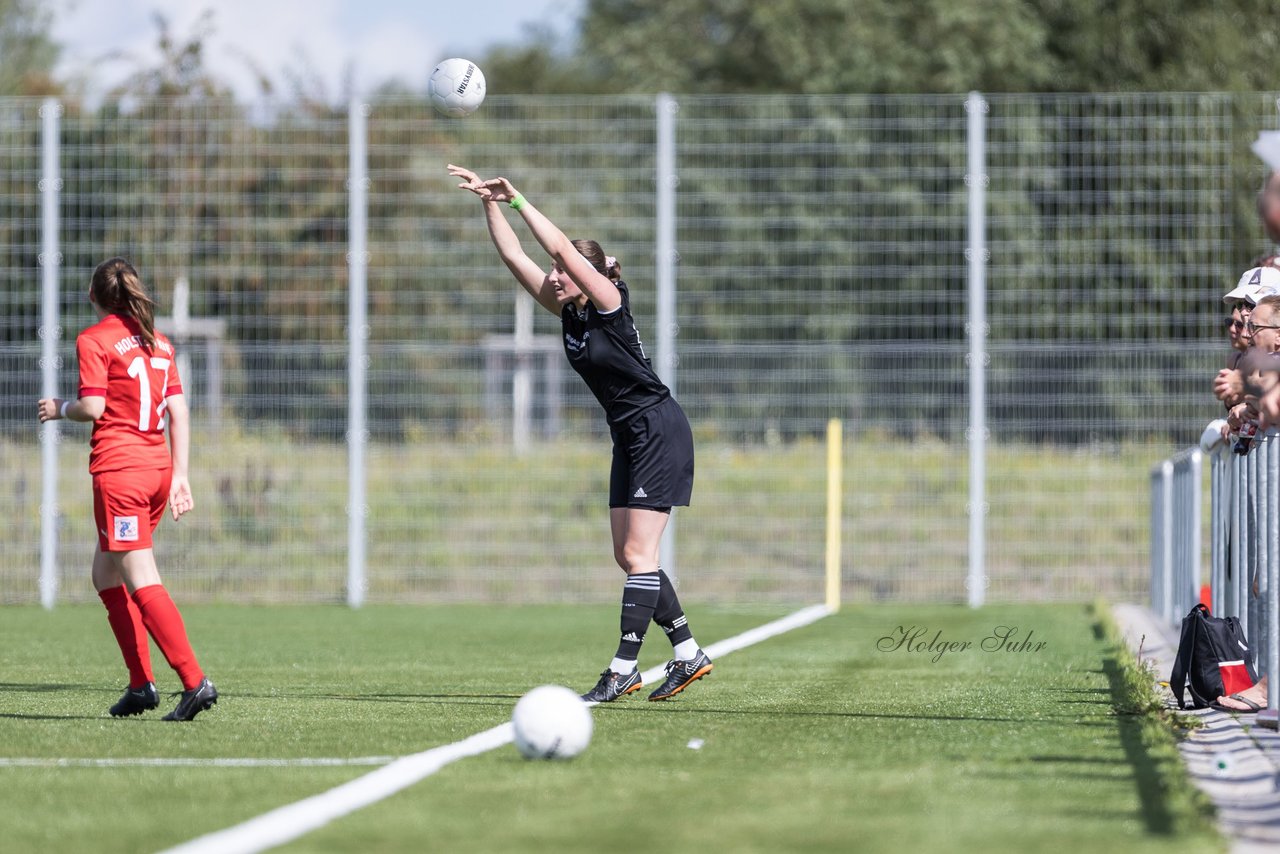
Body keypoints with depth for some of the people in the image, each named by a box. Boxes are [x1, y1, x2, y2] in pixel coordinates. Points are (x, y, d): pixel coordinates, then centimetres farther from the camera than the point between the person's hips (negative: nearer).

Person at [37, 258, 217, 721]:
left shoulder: (93, 340, -5)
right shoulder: (158, 342, 14)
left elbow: (93, 406, -13)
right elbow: (179, 413, 9)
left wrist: (60, 407, 7)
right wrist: (180, 475, 10)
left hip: (118, 466, -7)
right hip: (158, 466, 7)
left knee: (141, 581, -10)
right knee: (106, 574, 19)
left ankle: (195, 680, -21)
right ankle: (140, 684, 13)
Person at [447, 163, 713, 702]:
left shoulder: (610, 303, -14)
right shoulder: (568, 310, 6)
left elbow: (561, 247, -26)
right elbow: (514, 257, 6)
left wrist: (518, 201, -21)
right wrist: (490, 203, 0)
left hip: (659, 431, -9)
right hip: (629, 437, 9)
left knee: (637, 553, -10)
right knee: (628, 556, 7)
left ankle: (624, 669, -12)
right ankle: (688, 654, 14)